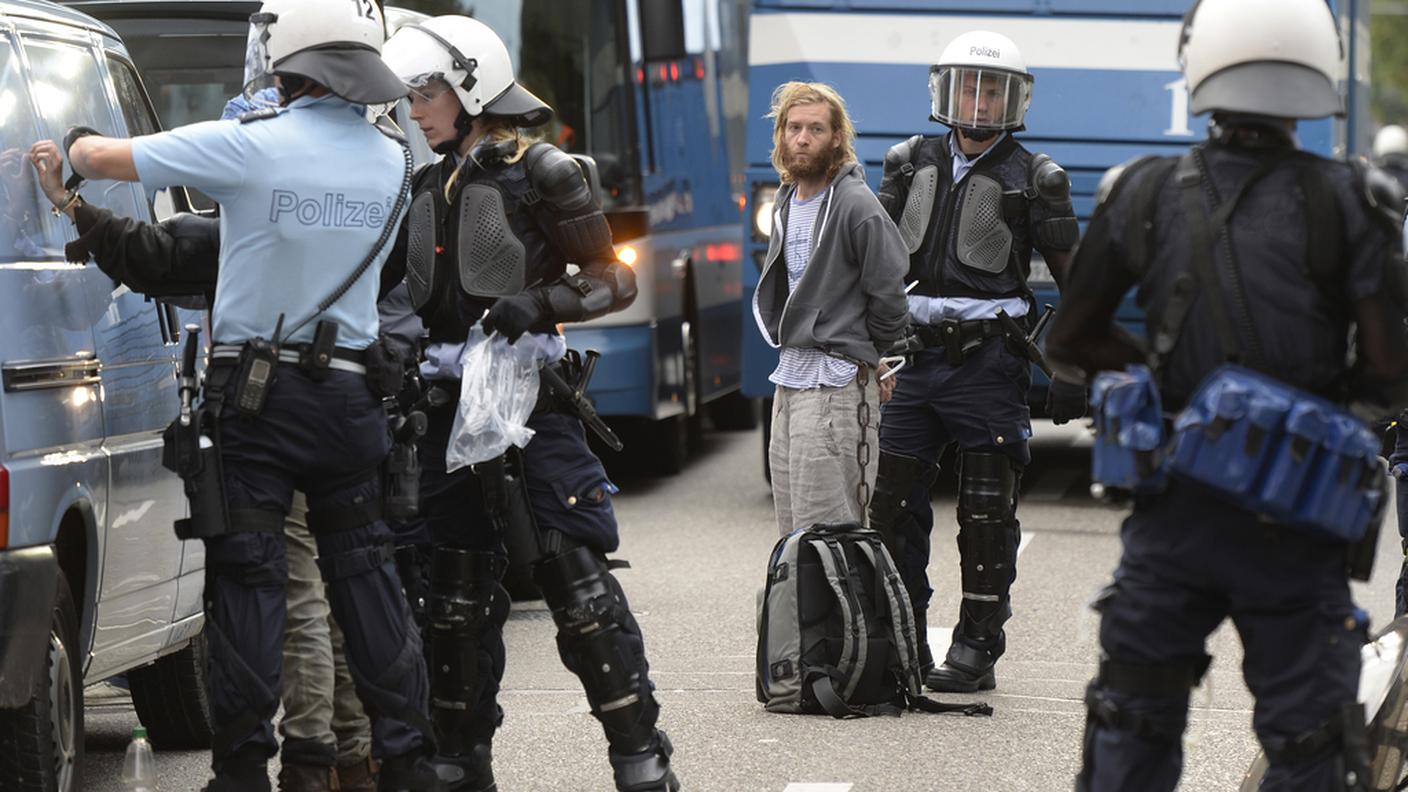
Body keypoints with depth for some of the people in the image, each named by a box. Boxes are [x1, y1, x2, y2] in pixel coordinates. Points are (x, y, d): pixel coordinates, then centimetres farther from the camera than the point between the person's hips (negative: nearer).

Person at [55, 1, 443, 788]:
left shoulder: (247, 147, -15)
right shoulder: (392, 162, 1)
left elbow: (100, 158, -10)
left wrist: (78, 141, 13)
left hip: (254, 395, -4)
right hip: (349, 391, 4)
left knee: (248, 576, 1)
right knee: (364, 569, 11)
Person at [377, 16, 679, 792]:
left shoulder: (541, 173, -4)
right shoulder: (428, 188, 15)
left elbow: (615, 278, -6)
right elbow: (381, 284, 23)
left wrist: (539, 305, -21)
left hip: (529, 400, -6)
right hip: (450, 404, 7)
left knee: (574, 573, -10)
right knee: (456, 587, 9)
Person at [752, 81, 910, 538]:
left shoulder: (856, 205, -12)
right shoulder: (787, 203, 15)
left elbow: (888, 293, -11)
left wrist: (869, 358, 3)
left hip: (836, 384, -9)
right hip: (788, 379, 9)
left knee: (823, 536, -12)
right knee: (793, 536, 10)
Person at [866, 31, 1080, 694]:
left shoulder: (1033, 180, 1)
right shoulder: (911, 165, 11)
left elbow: (1074, 279, 2)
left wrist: (1072, 372, -4)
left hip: (988, 359, -4)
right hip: (915, 355, 4)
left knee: (987, 512, -1)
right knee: (893, 503, 3)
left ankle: (977, 650, 6)